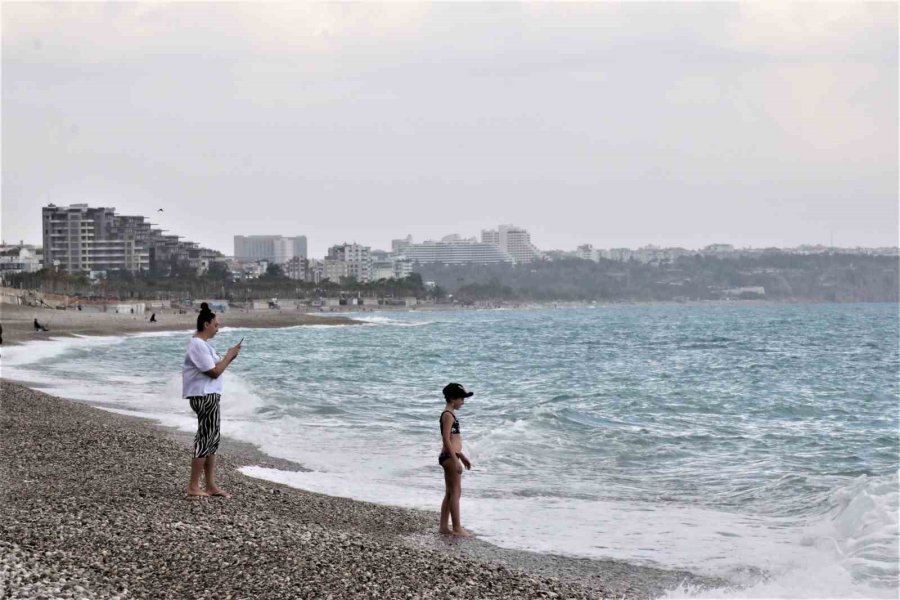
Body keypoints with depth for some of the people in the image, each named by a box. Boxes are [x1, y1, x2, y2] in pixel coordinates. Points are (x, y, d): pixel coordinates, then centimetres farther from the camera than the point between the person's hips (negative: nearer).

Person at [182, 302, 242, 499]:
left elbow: (214, 367, 20)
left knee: (211, 439, 12)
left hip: (209, 396, 11)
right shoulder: (198, 345, -17)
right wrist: (229, 355, -9)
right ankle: (193, 487, -2)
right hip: (204, 397, -11)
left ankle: (211, 486, 17)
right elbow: (214, 372, -19)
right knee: (206, 439, -6)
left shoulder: (202, 344, 16)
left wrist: (229, 357, 8)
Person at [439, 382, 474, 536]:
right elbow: (446, 440, -20)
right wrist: (456, 460, -22)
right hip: (449, 457, -10)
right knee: (456, 492, -7)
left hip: (449, 456, 10)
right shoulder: (448, 415, -13)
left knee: (450, 493, 12)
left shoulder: (450, 415, 18)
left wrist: (462, 457, 26)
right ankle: (457, 528, -4)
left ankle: (444, 527, 14)